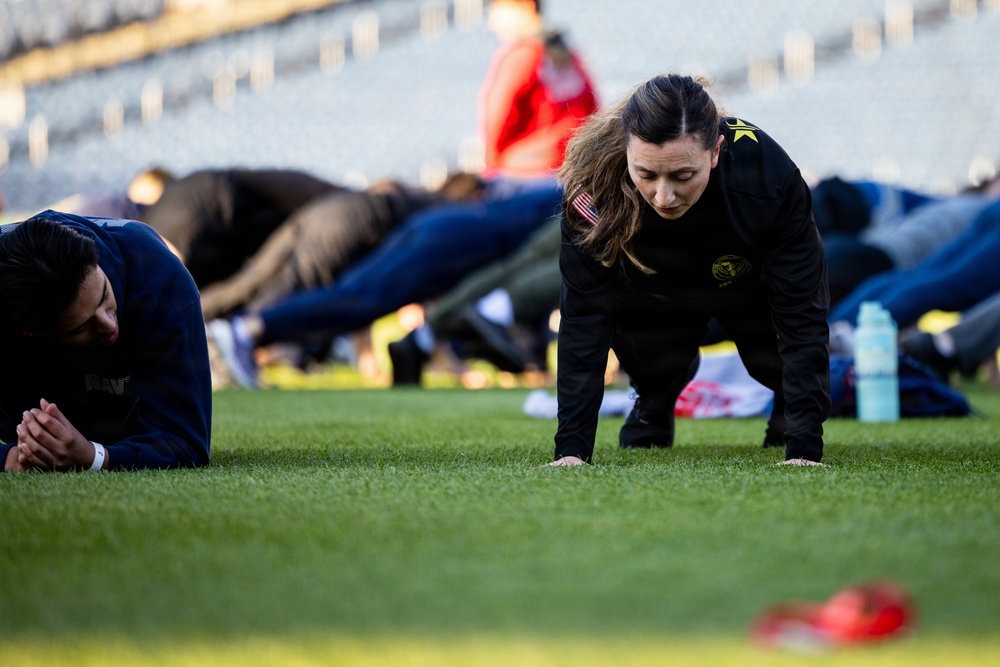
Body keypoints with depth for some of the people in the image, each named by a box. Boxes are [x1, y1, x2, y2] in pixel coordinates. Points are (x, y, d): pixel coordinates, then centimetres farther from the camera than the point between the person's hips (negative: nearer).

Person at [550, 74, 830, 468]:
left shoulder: (770, 178, -41)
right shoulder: (595, 184, -40)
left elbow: (801, 316, -36)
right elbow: (584, 318, -33)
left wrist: (804, 449, -41)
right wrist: (571, 447, -39)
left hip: (750, 284, -1)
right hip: (652, 296, 1)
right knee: (652, 369, -13)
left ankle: (788, 406, 22)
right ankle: (653, 403, 22)